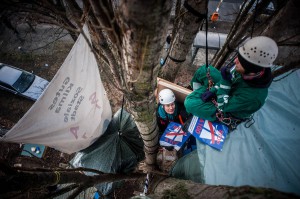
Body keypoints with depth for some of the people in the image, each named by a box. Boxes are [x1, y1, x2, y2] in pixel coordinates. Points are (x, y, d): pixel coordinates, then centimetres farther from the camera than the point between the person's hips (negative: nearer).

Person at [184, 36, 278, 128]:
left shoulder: (253, 96, -42)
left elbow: (223, 106, -30)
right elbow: (229, 75, -6)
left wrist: (225, 82, -37)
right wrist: (214, 90, -15)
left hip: (227, 111, -6)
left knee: (190, 103, -18)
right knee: (203, 70, 5)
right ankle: (197, 94, 32)